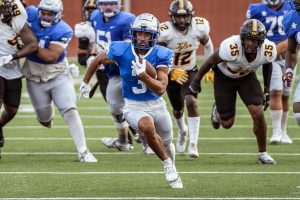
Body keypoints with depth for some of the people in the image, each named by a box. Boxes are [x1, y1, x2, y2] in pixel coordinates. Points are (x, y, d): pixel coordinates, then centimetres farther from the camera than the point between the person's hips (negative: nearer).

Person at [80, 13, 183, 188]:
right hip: (134, 107, -2)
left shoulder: (161, 55, -16)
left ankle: (173, 173, 53)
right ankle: (167, 164, -13)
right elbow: (98, 60, 5)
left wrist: (143, 74, -35)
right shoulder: (121, 51, -15)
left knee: (167, 143, 20)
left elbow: (161, 89, -21)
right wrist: (85, 83, 15)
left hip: (157, 105, 2)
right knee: (147, 126, -35)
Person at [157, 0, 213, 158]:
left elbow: (207, 44, 3)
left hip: (190, 71, 0)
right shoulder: (164, 32, -28)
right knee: (178, 109, 14)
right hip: (171, 73, 0)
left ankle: (193, 143, -15)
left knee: (191, 102, -22)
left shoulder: (199, 27, -18)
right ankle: (182, 131, 49)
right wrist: (171, 72, -31)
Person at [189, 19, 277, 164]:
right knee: (227, 123, 3)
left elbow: (267, 64, -1)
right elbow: (211, 61, -21)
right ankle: (217, 110, 41)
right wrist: (197, 80, -8)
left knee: (258, 114, -15)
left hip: (247, 77, 2)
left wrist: (267, 90, 2)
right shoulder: (231, 48, -40)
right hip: (224, 77, -2)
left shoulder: (268, 51, -28)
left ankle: (262, 153, 4)